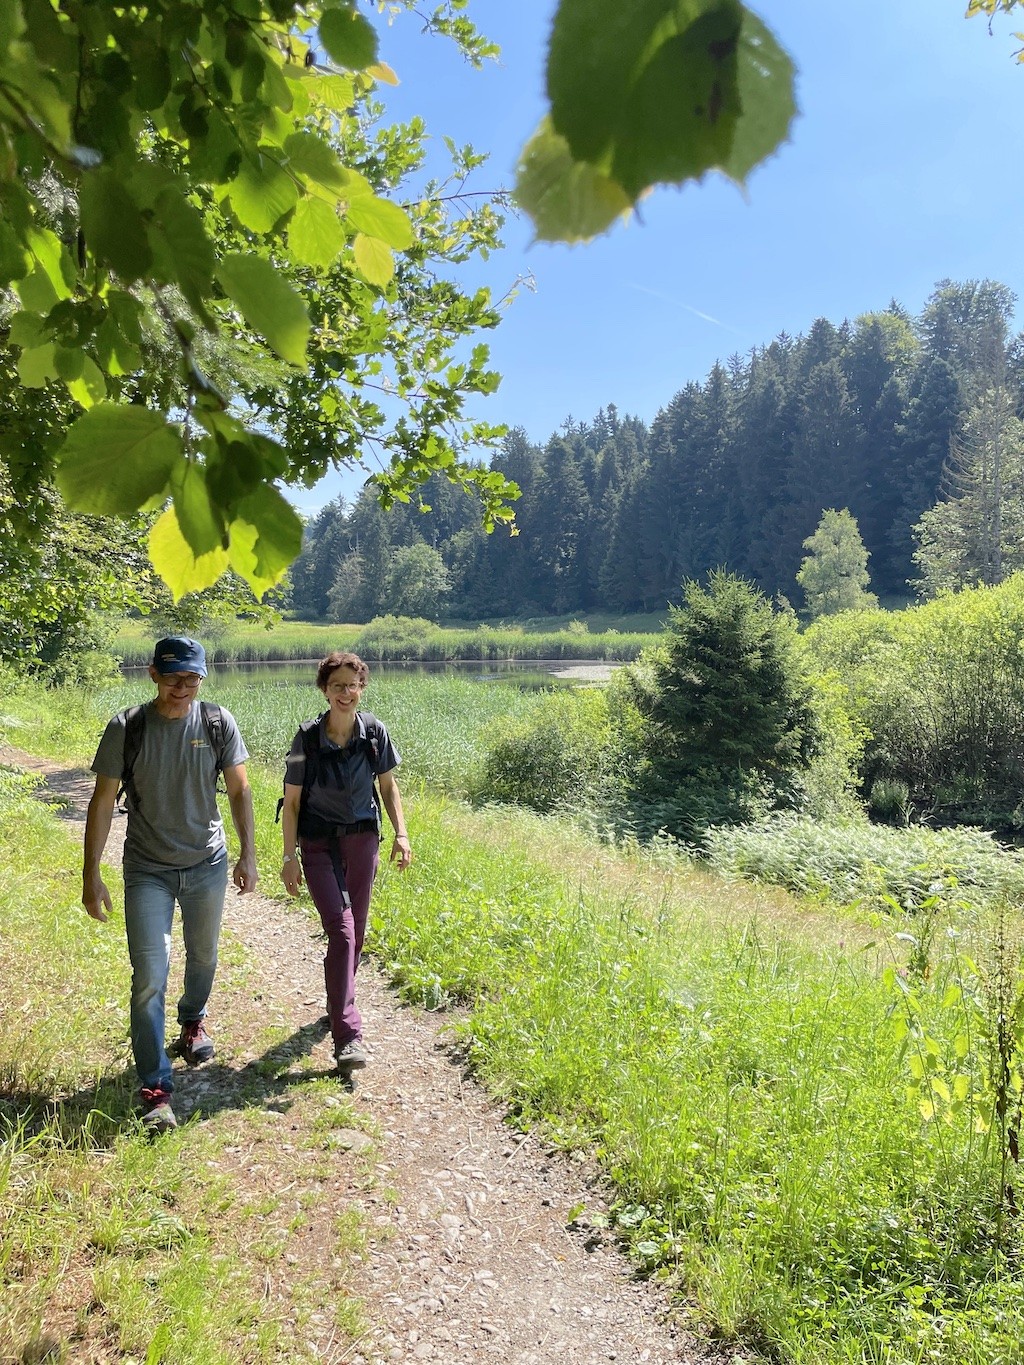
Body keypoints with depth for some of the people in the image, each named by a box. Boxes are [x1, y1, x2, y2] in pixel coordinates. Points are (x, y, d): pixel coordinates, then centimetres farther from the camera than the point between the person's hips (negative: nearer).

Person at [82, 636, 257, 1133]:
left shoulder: (218, 723, -7)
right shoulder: (127, 728, -11)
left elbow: (239, 790, 1)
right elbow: (102, 802, -6)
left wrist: (247, 855, -1)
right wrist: (91, 874, -7)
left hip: (207, 865, 2)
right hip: (147, 870, -2)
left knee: (203, 957, 20)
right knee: (149, 976, -7)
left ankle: (193, 1022, 50)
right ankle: (155, 1089, 4)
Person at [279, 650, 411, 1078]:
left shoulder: (374, 732, -7)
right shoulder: (307, 738, -13)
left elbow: (388, 786, 6)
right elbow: (291, 801, -7)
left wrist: (401, 833, -4)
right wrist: (289, 857, -9)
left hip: (362, 839, 3)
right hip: (319, 843, -3)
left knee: (355, 930, 12)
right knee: (341, 930, -13)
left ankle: (339, 1002, 37)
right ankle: (347, 1035, -12)